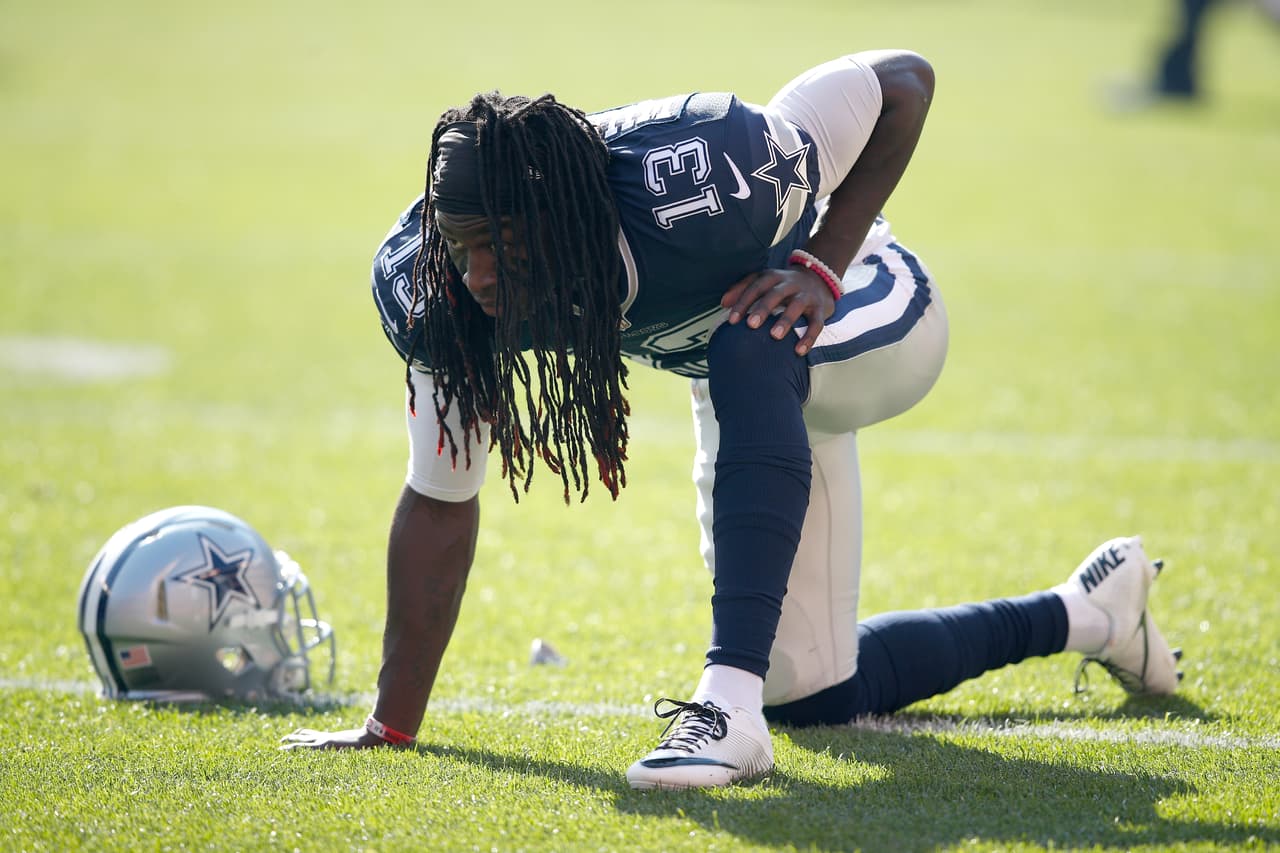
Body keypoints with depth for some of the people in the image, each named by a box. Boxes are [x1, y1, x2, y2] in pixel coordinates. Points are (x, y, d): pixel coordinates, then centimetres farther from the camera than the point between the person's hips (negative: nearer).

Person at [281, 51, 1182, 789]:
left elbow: (905, 79, -26)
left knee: (747, 350, -41)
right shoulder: (437, 285, -27)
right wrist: (392, 726, -15)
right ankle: (1084, 615, 28)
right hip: (755, 397, 6)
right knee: (812, 692, 7)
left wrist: (823, 265, -34)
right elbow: (441, 499, -15)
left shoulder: (694, 183, -41)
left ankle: (731, 704, -40)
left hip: (861, 319, -6)